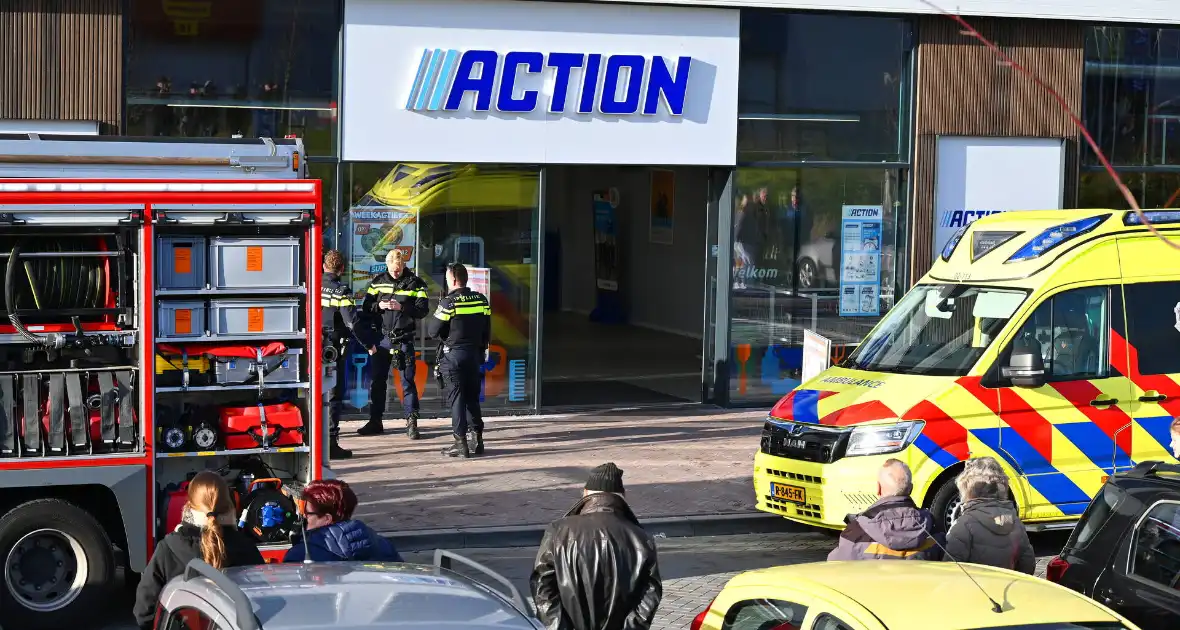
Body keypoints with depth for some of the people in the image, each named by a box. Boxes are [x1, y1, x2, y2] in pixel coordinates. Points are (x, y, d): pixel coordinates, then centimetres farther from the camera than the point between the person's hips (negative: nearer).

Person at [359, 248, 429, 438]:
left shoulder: (415, 283, -1)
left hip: (404, 339, -3)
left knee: (407, 381, -2)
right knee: (377, 380, 7)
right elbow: (366, 307, 7)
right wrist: (378, 305, -14)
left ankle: (411, 422, 2)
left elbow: (423, 309, -8)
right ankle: (375, 421, 16)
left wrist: (402, 307, -21)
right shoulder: (378, 282, 6)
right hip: (382, 338, 3)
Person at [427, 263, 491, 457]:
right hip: (474, 354, 5)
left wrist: (435, 315, 8)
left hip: (453, 356, -5)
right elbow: (487, 331, 10)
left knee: (456, 399, -1)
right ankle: (477, 440, 16)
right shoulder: (481, 300, 3)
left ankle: (461, 443, -2)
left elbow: (432, 331, -10)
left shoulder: (449, 303, -14)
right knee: (472, 398, 15)